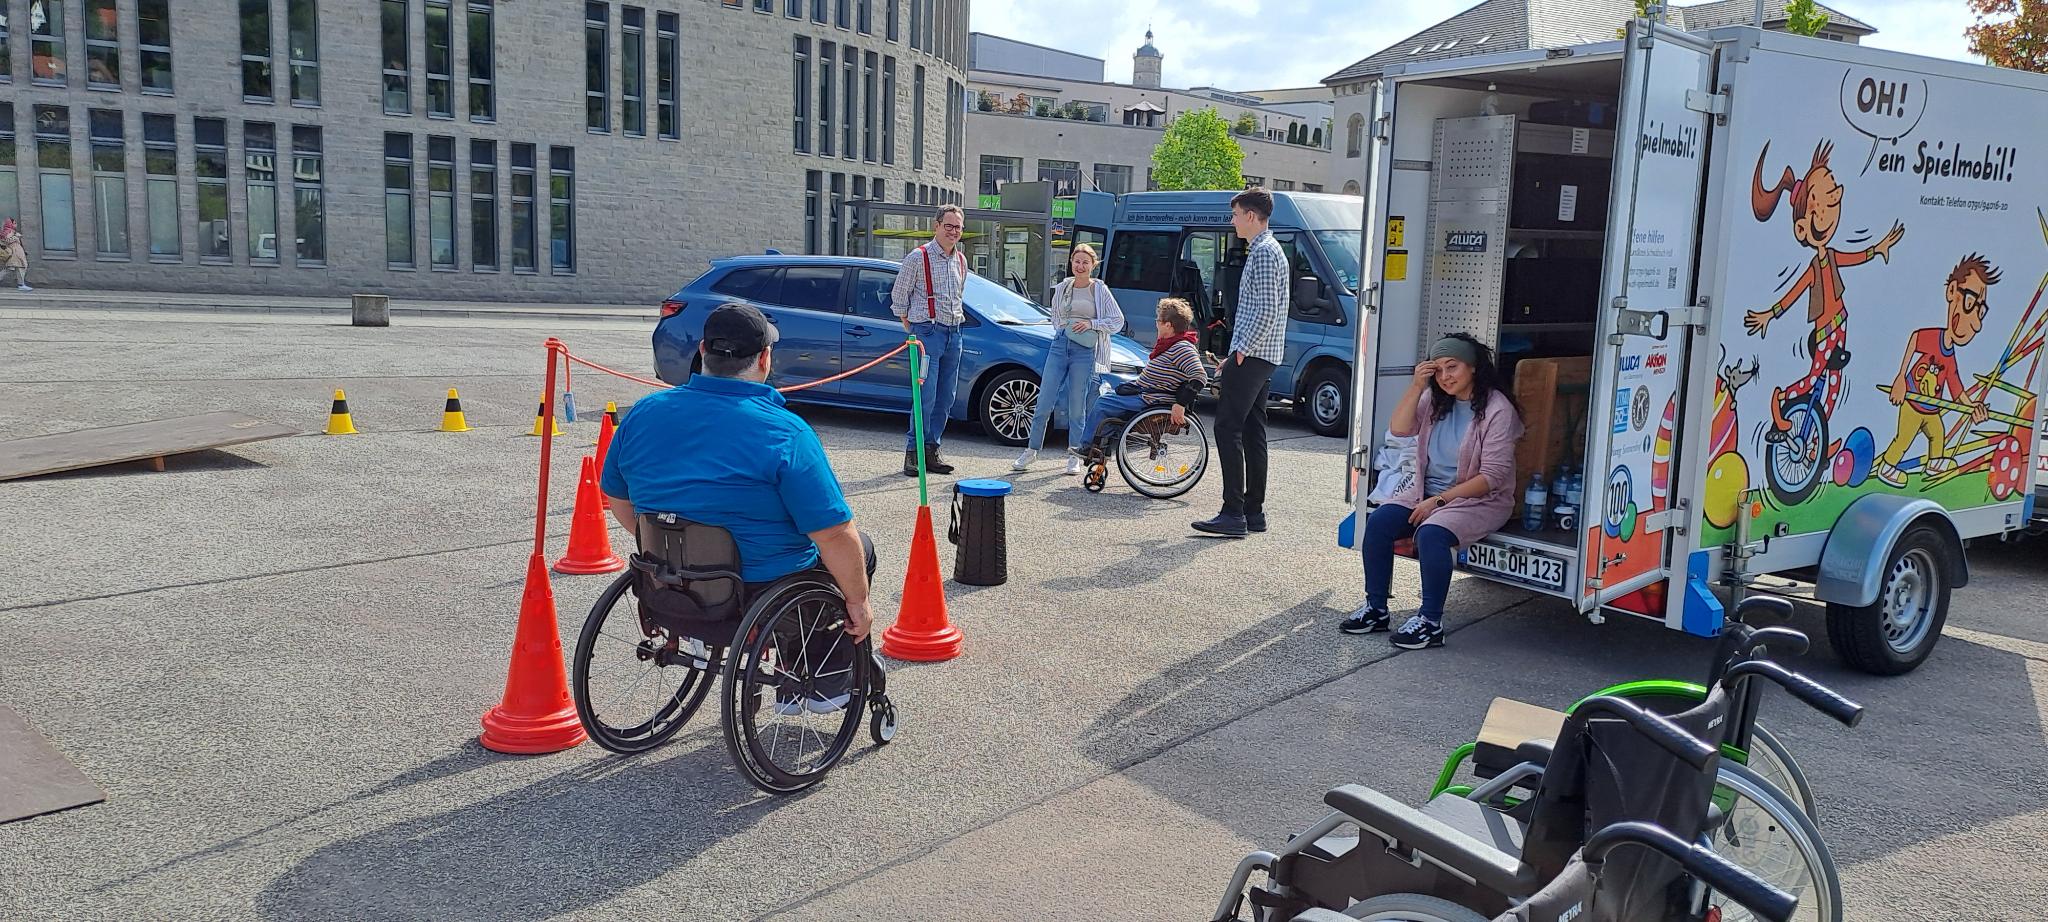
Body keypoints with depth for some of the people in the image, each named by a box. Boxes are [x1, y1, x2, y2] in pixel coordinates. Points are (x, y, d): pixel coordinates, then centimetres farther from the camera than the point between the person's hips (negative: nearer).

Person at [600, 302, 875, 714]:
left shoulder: (643, 413, -2)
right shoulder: (785, 432, -20)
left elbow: (617, 497, 12)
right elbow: (834, 535, -20)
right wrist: (858, 602, -5)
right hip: (755, 598, -6)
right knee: (858, 549, 21)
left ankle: (792, 686, 37)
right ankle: (829, 685, 27)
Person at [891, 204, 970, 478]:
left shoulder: (961, 260, 14)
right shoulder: (918, 257, -6)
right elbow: (898, 296, -1)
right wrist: (910, 327, 2)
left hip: (953, 332, 7)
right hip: (927, 331, -7)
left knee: (946, 397, 6)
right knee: (926, 395, -12)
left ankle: (931, 450, 14)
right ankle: (913, 452, -5)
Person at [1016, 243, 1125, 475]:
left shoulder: (1100, 290, 2)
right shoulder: (1062, 288, 12)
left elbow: (1118, 321, 2)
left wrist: (1091, 323, -9)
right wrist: (1062, 330, 8)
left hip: (1084, 351, -3)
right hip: (1059, 345, 3)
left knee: (1077, 406, 2)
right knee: (1044, 402, 0)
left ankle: (1075, 455, 12)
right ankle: (1031, 450, 10)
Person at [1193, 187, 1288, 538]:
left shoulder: (1263, 252, -13)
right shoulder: (1266, 249, 21)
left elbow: (1266, 311, -21)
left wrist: (1241, 350, -17)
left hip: (1252, 356, -11)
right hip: (1261, 357, 11)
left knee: (1228, 427, -11)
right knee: (1252, 431, 11)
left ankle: (1233, 514, -13)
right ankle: (1254, 512, 14)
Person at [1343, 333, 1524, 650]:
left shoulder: (1498, 409, -14)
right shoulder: (1436, 400, 7)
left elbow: (1492, 477, -18)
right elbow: (1399, 428, -2)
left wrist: (1439, 500, -20)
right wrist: (1416, 386, -13)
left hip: (1480, 500, -7)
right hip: (1428, 490, 7)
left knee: (1430, 534, -34)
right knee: (1378, 522, -16)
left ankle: (1431, 623, -23)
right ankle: (1376, 609, -8)